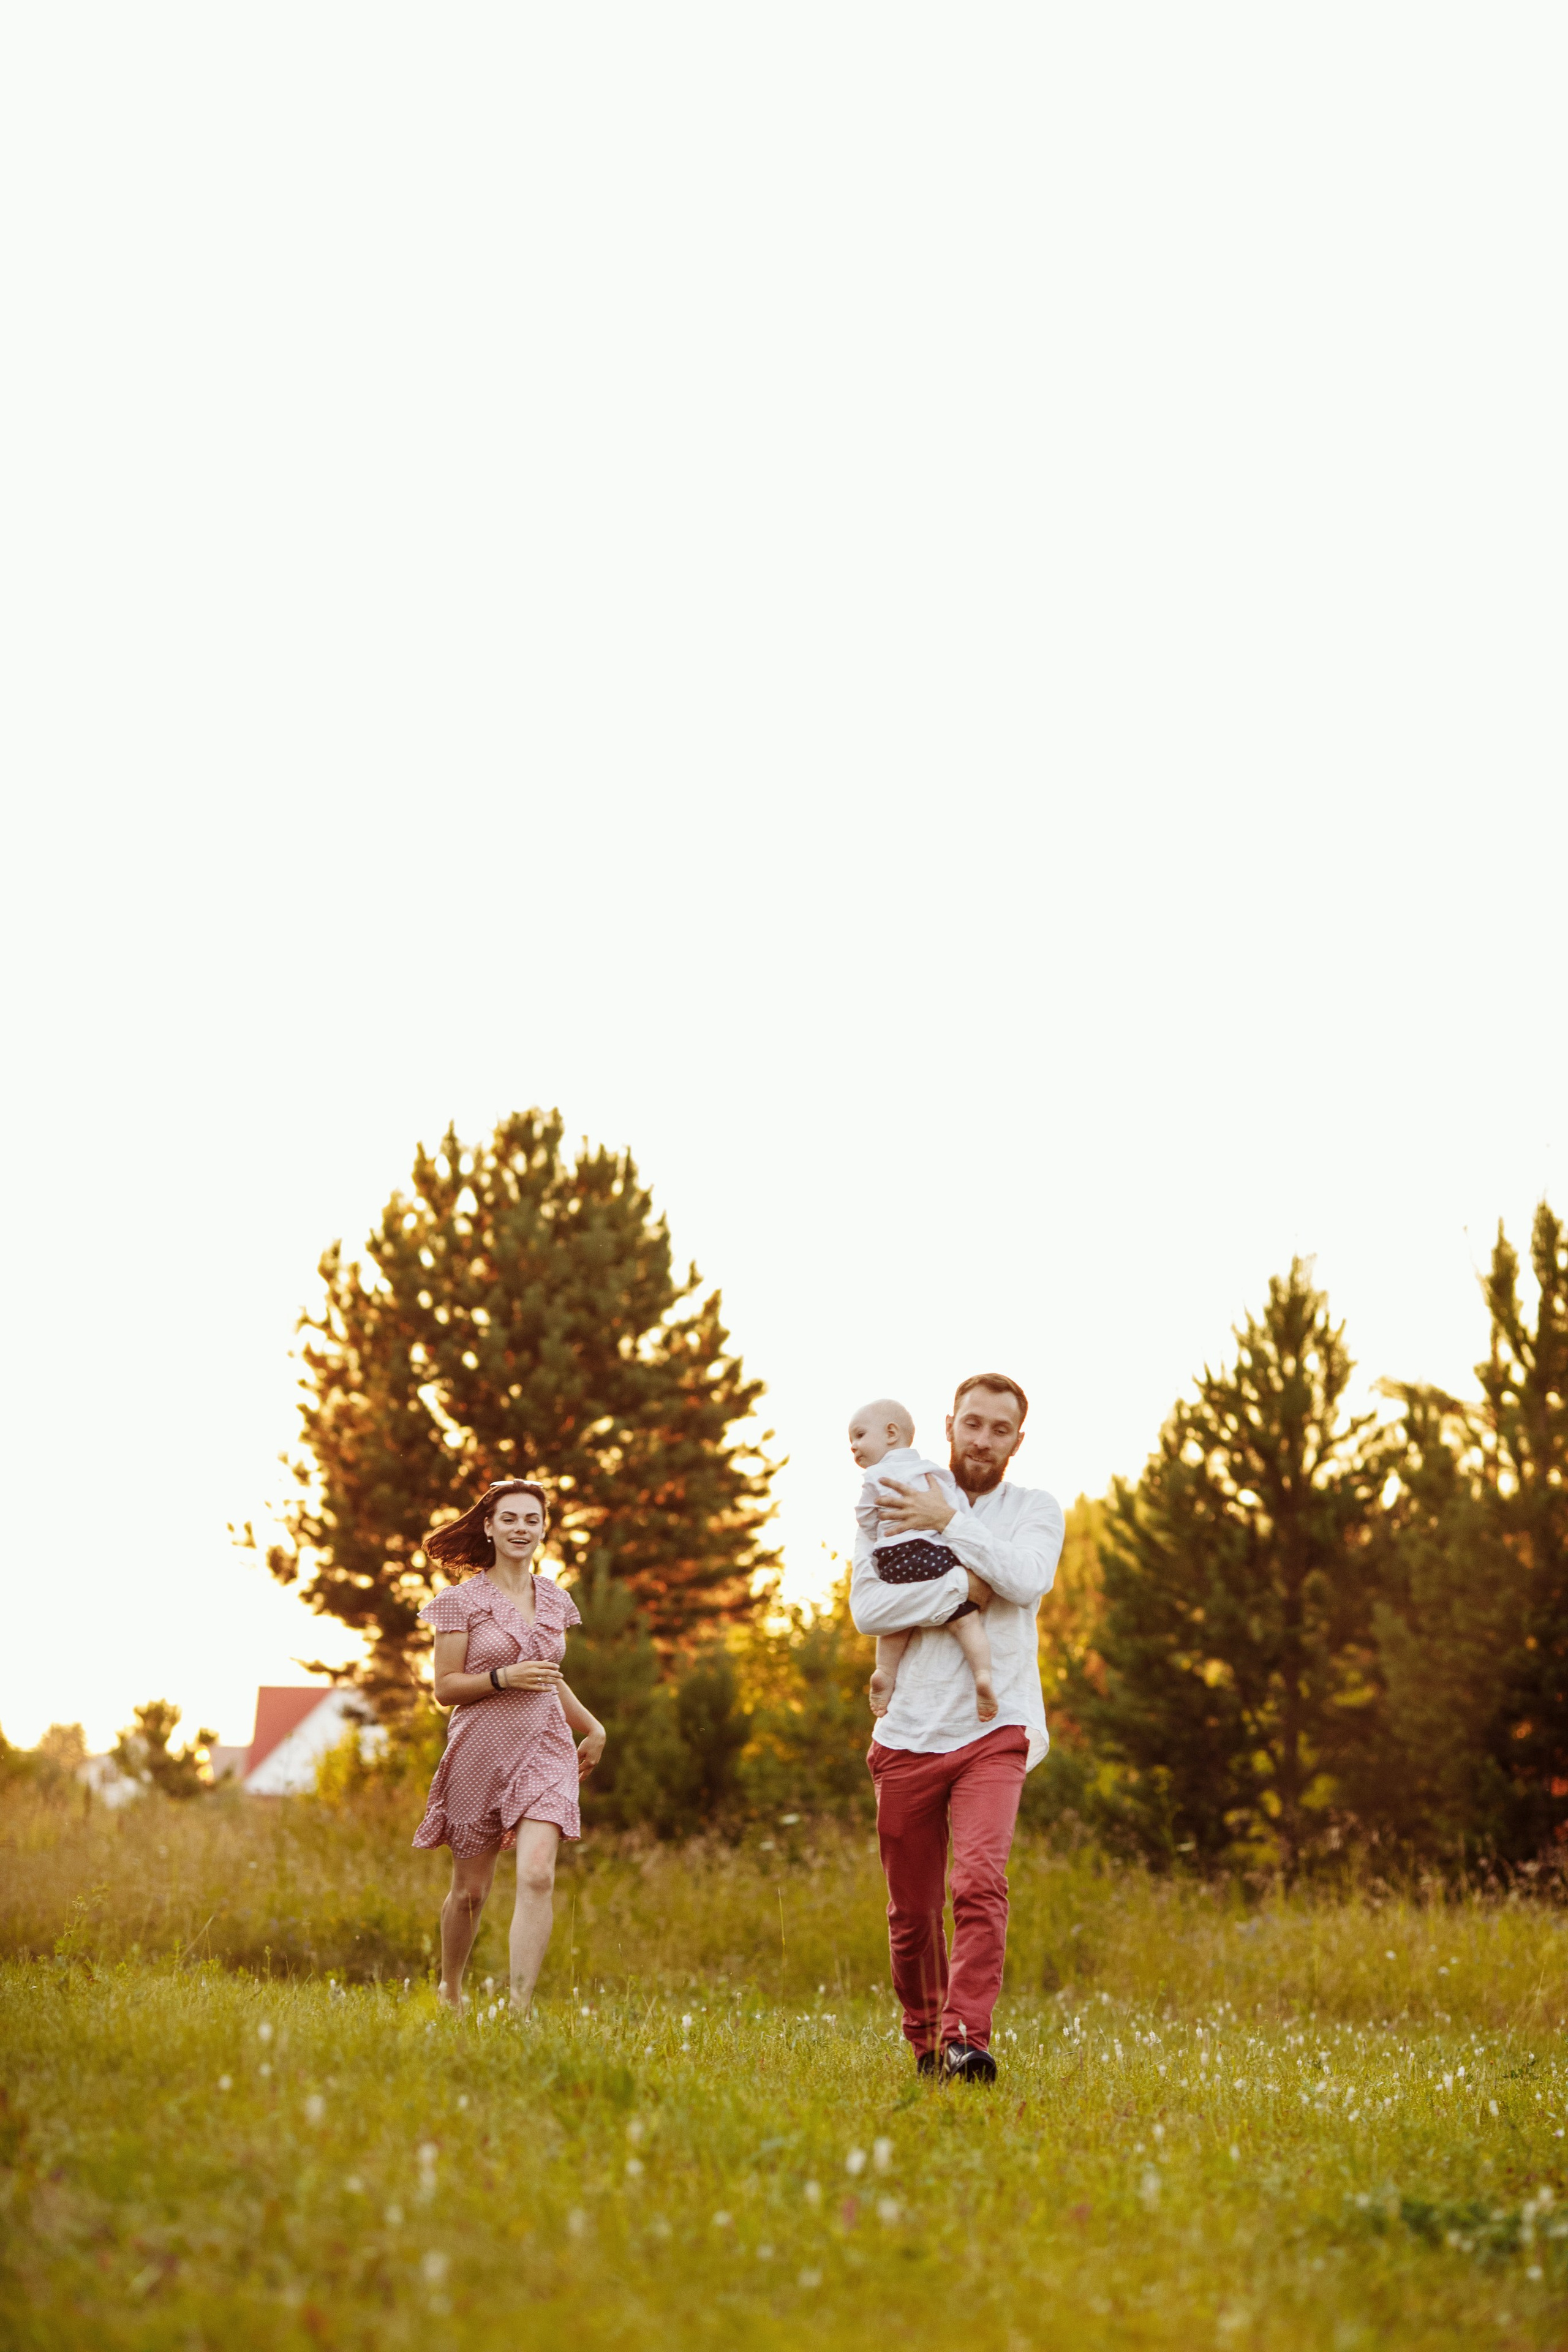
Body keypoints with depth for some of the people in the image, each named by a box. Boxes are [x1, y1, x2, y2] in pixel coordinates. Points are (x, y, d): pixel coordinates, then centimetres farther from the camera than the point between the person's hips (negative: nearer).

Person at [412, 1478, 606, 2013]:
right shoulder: (462, 1601, -4)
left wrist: (592, 1727, 15)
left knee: (537, 1876, -18)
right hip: (481, 1753, -2)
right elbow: (445, 1687, -6)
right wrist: (505, 1677, -19)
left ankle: (520, 2008, -19)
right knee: (470, 1891, 9)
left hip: (544, 1752, 2)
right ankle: (450, 1991, 35)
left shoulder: (554, 1600, 10)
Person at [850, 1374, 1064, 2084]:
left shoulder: (1035, 1511, 8)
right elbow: (866, 1607, -7)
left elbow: (1028, 1579, -14)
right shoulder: (892, 1509, 8)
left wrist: (950, 1521, -12)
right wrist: (962, 1587, -14)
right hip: (908, 1736, 2)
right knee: (912, 1912, 8)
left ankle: (965, 2039, -26)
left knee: (980, 1882, -23)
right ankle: (923, 2040, 27)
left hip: (993, 1734, -2)